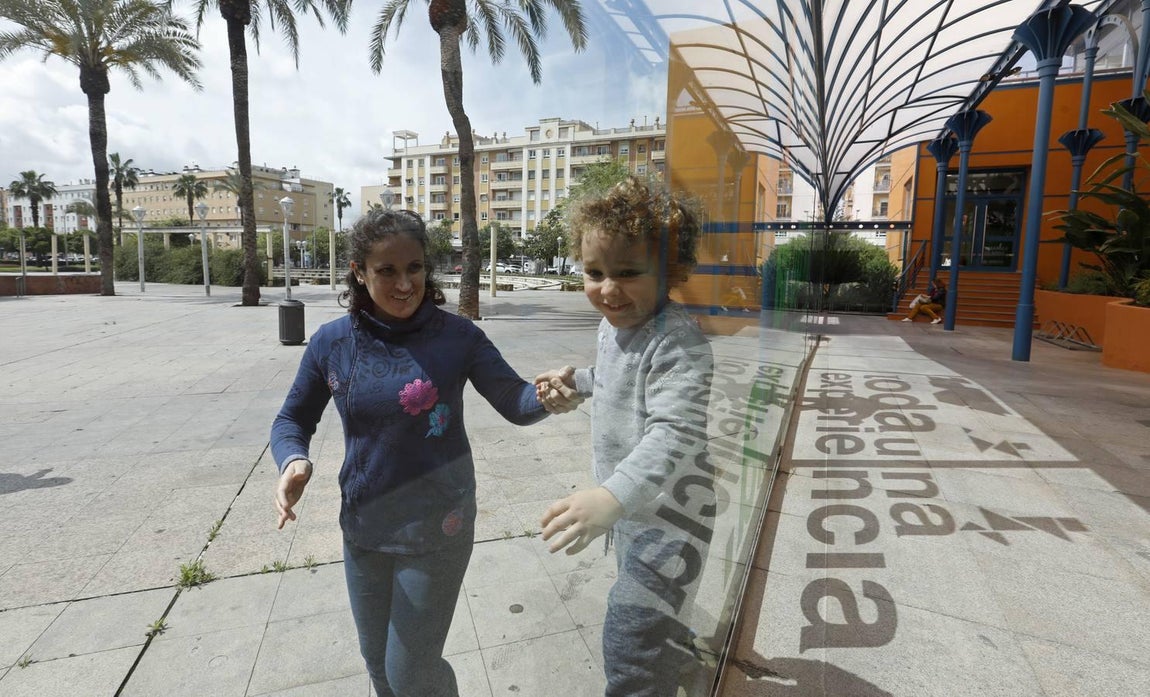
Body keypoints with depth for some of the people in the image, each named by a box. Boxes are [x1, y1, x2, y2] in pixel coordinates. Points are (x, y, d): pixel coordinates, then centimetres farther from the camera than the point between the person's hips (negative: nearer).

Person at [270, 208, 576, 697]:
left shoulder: (456, 336, -14)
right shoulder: (331, 343, -8)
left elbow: (514, 401, -12)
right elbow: (293, 420, 4)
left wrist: (548, 396, -35)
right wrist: (293, 460, -18)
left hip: (436, 532, -3)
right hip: (362, 531, 4)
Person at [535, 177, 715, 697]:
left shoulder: (677, 341, -30)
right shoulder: (611, 324, 0)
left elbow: (675, 432, -42)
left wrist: (612, 496, -55)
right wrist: (574, 379, 6)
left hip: (666, 512, -10)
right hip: (626, 503, 10)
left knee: (629, 642, -7)